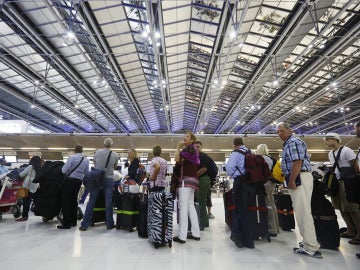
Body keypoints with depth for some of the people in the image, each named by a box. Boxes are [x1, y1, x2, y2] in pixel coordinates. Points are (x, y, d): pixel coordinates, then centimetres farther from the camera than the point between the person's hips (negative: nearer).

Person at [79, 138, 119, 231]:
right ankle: (109, 224, 15)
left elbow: (94, 163, 12)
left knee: (91, 201, 8)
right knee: (108, 202, 6)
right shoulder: (115, 155, -3)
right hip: (109, 179, 0)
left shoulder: (97, 152, -3)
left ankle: (85, 224, 14)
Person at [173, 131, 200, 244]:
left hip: (186, 181, -10)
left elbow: (177, 159, -19)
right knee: (190, 207, 12)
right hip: (191, 180, 10)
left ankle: (182, 236, -4)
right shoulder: (192, 150, 21)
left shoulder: (189, 148, -7)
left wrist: (178, 147, -5)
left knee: (183, 207, -8)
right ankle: (195, 233, 18)